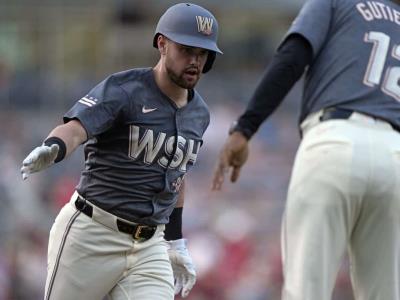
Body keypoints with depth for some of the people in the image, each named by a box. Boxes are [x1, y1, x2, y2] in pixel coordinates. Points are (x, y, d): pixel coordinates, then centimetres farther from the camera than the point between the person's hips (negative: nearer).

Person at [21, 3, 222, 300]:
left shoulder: (198, 114, 11)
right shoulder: (123, 89, -10)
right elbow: (75, 128, -26)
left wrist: (176, 241, 26)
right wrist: (52, 149, -48)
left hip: (150, 247, 5)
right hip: (91, 237, -5)